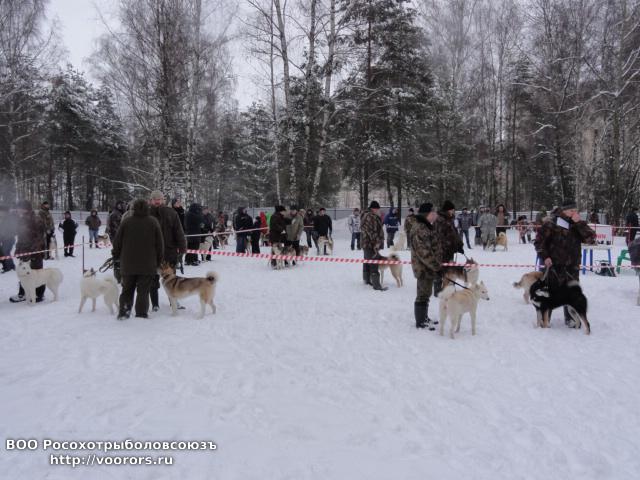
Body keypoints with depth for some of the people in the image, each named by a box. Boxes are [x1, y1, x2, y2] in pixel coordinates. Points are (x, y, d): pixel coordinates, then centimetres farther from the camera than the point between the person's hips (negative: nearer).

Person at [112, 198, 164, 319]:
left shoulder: (126, 221, -4)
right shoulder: (153, 222, -4)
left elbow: (117, 241, 1)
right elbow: (159, 244, -1)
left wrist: (116, 255, 17)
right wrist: (158, 261, 9)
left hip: (128, 264, 1)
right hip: (148, 264, -1)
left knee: (127, 289, 15)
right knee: (143, 291, 4)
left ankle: (123, 312, 12)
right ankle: (141, 314, 3)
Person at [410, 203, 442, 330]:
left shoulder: (427, 227, 13)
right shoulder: (419, 230, -23)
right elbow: (424, 252, -27)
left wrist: (438, 264, 20)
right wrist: (437, 266, -23)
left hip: (428, 267, 11)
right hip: (424, 268, -11)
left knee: (426, 293, 20)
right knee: (423, 294, -1)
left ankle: (424, 317, 33)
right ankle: (420, 322, 10)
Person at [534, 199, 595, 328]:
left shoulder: (578, 224, 4)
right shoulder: (552, 223, -8)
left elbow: (591, 238, -10)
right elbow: (539, 241, -4)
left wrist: (579, 223, -16)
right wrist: (545, 256, -13)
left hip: (572, 266, 4)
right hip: (554, 265, -4)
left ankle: (571, 318, 25)